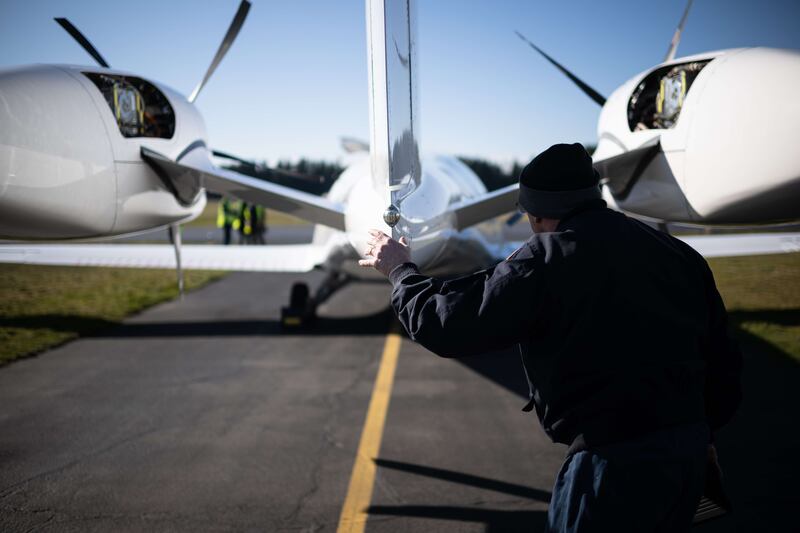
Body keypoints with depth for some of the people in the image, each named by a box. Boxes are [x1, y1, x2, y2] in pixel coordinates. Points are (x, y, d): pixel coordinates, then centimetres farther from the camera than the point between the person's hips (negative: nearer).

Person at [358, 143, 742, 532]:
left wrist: (400, 271, 9)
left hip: (613, 460, -7)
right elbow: (721, 357, 10)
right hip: (688, 448, 7)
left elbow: (448, 324, -9)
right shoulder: (675, 252, 5)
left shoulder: (545, 262, -13)